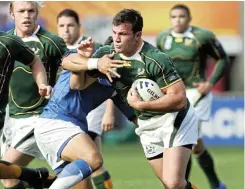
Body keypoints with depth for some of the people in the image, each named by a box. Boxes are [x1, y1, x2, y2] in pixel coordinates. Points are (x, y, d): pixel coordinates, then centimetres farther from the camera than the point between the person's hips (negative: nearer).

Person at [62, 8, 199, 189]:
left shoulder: (155, 59, -25)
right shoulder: (108, 54, -6)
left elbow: (179, 98, -27)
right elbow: (67, 61, -6)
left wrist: (141, 105, -28)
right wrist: (96, 63, -24)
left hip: (175, 120, -6)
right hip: (147, 125, 6)